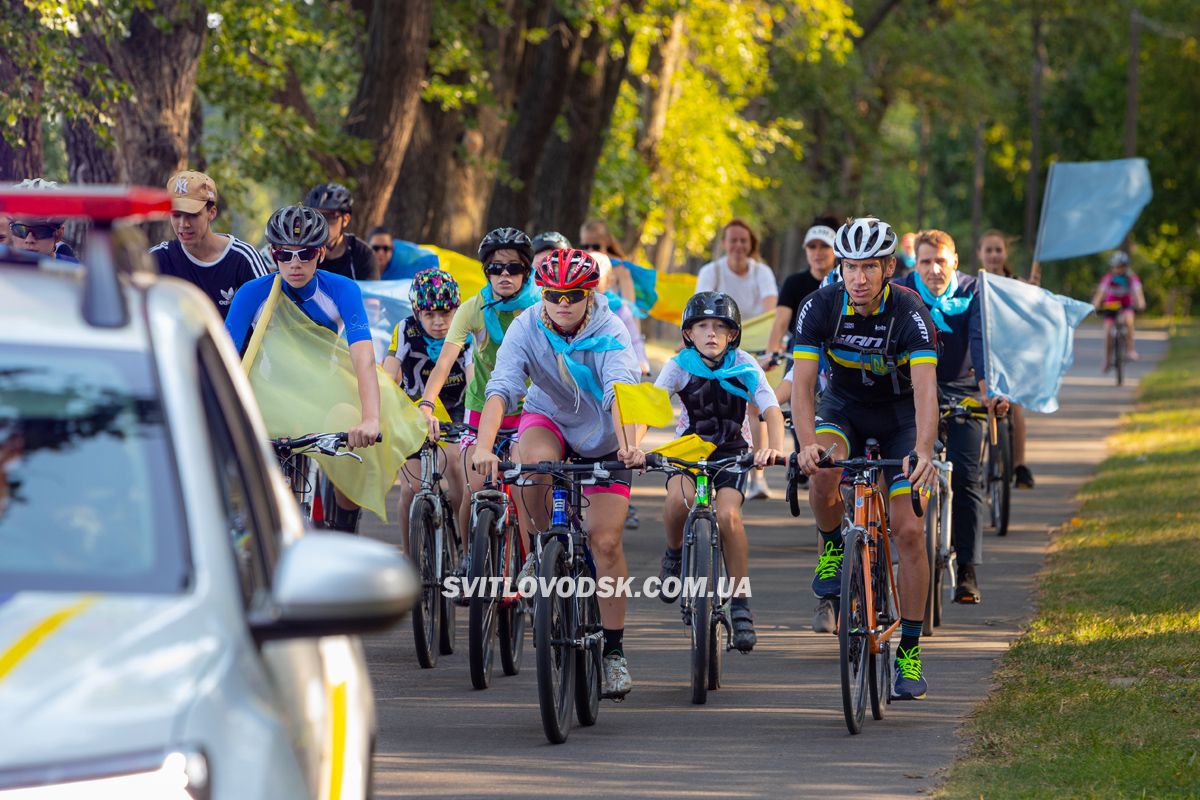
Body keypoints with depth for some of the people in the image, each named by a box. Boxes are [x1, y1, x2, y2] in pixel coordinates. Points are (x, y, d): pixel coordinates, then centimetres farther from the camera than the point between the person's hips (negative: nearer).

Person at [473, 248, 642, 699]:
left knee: (606, 540, -9)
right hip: (547, 419, 1)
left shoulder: (609, 332, -25)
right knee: (536, 461, -37)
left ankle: (613, 650, 3)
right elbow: (500, 389, -35)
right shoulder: (526, 329, -23)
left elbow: (619, 391, -40)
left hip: (602, 438, -1)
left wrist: (627, 444, -59)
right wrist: (484, 447, -52)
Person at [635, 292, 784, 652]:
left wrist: (774, 447, -45)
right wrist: (632, 445, -45)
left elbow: (771, 410, -25)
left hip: (732, 452, 0)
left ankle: (741, 604, -13)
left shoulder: (744, 366, -16)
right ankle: (674, 553, 0)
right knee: (679, 497, -32)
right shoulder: (680, 365, -15)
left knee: (728, 515, -25)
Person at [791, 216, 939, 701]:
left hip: (899, 414, -1)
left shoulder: (909, 312, -27)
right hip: (843, 406, 1)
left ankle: (909, 652, -1)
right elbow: (802, 382, -25)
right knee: (822, 472, -34)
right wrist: (807, 443, -42)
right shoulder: (821, 306, -21)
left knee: (908, 530, -11)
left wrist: (923, 452, -52)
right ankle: (832, 551, -3)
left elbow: (925, 388, -36)